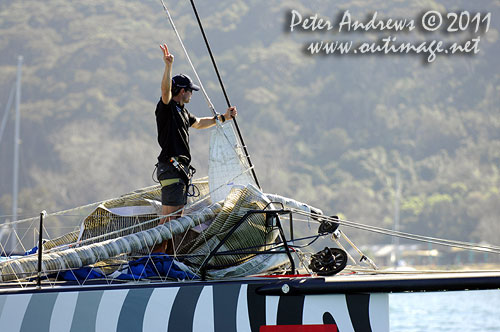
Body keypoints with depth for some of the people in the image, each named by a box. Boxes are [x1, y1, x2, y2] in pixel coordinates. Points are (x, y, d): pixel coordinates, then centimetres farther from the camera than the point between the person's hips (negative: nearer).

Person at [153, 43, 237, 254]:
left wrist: (222, 118, 43)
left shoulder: (182, 111, 20)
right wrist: (168, 66, -40)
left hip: (181, 169, 10)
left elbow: (198, 123, 38)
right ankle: (156, 256, -14)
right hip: (170, 168, -10)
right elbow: (165, 89, -28)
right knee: (167, 220, -13)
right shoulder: (166, 108, -7)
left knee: (176, 218, 11)